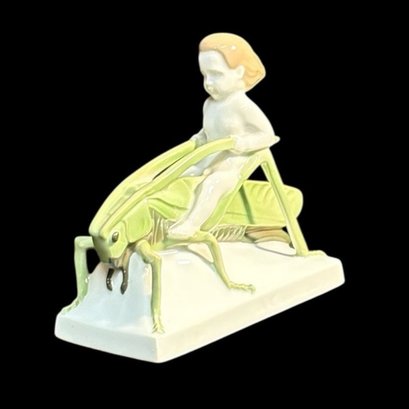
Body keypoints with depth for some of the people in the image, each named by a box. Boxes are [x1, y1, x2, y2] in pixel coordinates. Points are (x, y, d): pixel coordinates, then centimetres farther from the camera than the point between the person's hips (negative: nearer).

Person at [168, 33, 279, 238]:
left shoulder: (243, 106, -16)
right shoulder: (210, 104, 8)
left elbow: (269, 135, -16)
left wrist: (244, 143, -29)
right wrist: (199, 139, 7)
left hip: (232, 168, -9)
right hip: (208, 164, 9)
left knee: (211, 184, -34)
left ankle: (192, 224, -39)